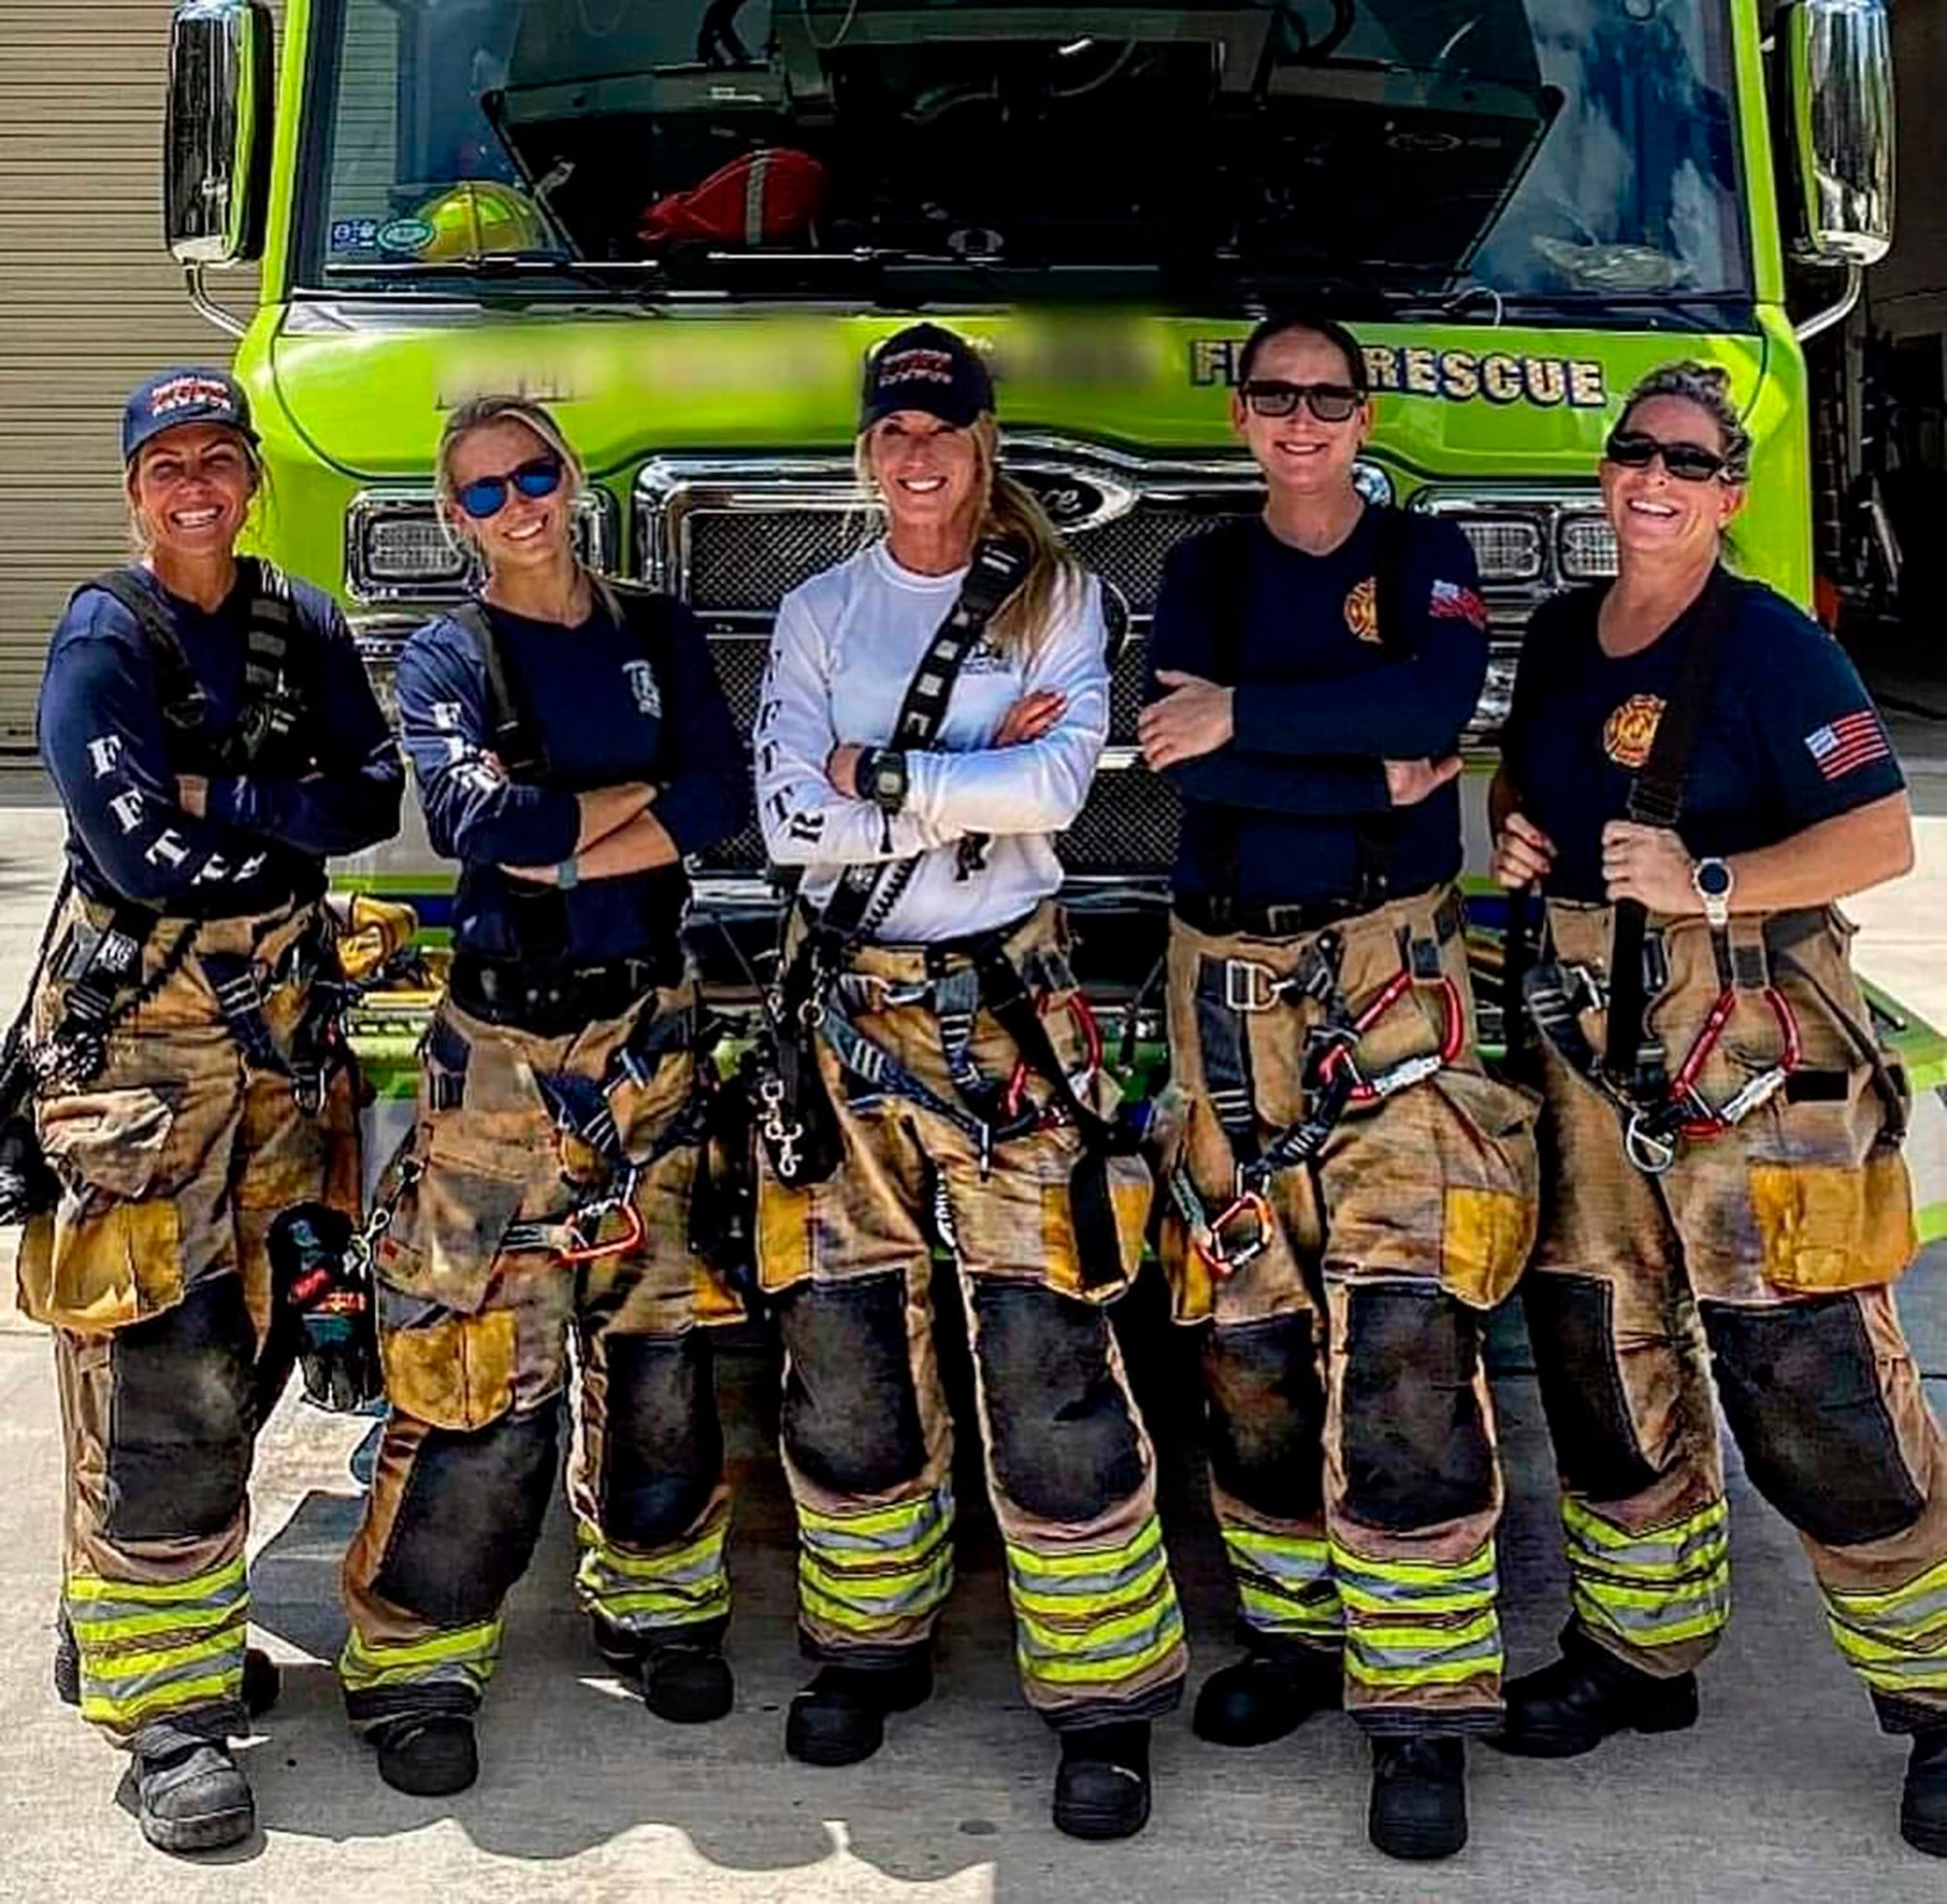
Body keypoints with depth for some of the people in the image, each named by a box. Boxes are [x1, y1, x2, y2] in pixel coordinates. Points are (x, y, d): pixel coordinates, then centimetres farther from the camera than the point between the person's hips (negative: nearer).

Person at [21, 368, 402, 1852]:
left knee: (253, 1335, 11)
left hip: (282, 1015, 6)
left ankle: (146, 1623, 27)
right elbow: (139, 851, -17)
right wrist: (290, 811, -7)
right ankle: (164, 1706, -1)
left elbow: (374, 797, 1)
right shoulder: (102, 640, -8)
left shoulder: (302, 626, 9)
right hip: (136, 1026, -6)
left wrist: (222, 800, -10)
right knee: (159, 1371, -8)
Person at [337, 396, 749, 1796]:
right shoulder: (447, 659, 0)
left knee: (659, 1336, 10)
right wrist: (646, 797, -9)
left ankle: (659, 1601, 27)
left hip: (652, 1029, 4)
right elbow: (476, 817, -19)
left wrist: (560, 841, -13)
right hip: (505, 1040, -3)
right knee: (484, 1364, -5)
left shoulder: (657, 634, 9)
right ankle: (418, 1657, 8)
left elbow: (728, 803, -5)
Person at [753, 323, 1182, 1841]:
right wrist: (975, 779, -9)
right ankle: (873, 1644, 26)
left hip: (1006, 1004, -3)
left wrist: (879, 776, -11)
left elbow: (1061, 782, -13)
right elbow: (789, 816, -5)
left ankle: (1105, 1693, 5)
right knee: (844, 1344, 7)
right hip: (846, 1001, 3)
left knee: (1044, 1354, -7)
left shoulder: (1057, 600, 5)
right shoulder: (818, 611, 9)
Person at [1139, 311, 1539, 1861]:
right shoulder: (1204, 571, 13)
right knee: (1249, 1328, 6)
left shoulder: (1426, 555, 7)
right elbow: (1182, 762, -6)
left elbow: (1435, 701, -16)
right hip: (1228, 978, 3)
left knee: (1402, 1333, -12)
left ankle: (1421, 1707, -6)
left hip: (1391, 970, -3)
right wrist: (1373, 777, -12)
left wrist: (1243, 715, -15)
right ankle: (1294, 1631, 22)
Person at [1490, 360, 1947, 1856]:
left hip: (1752, 1048, -7)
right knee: (1600, 1354, 13)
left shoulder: (1771, 646, -8)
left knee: (1811, 1384, -7)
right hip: (1593, 1035, 7)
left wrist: (1709, 882, -26)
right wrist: (1513, 828, 6)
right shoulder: (1561, 633, 12)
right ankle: (1643, 1649, 31)